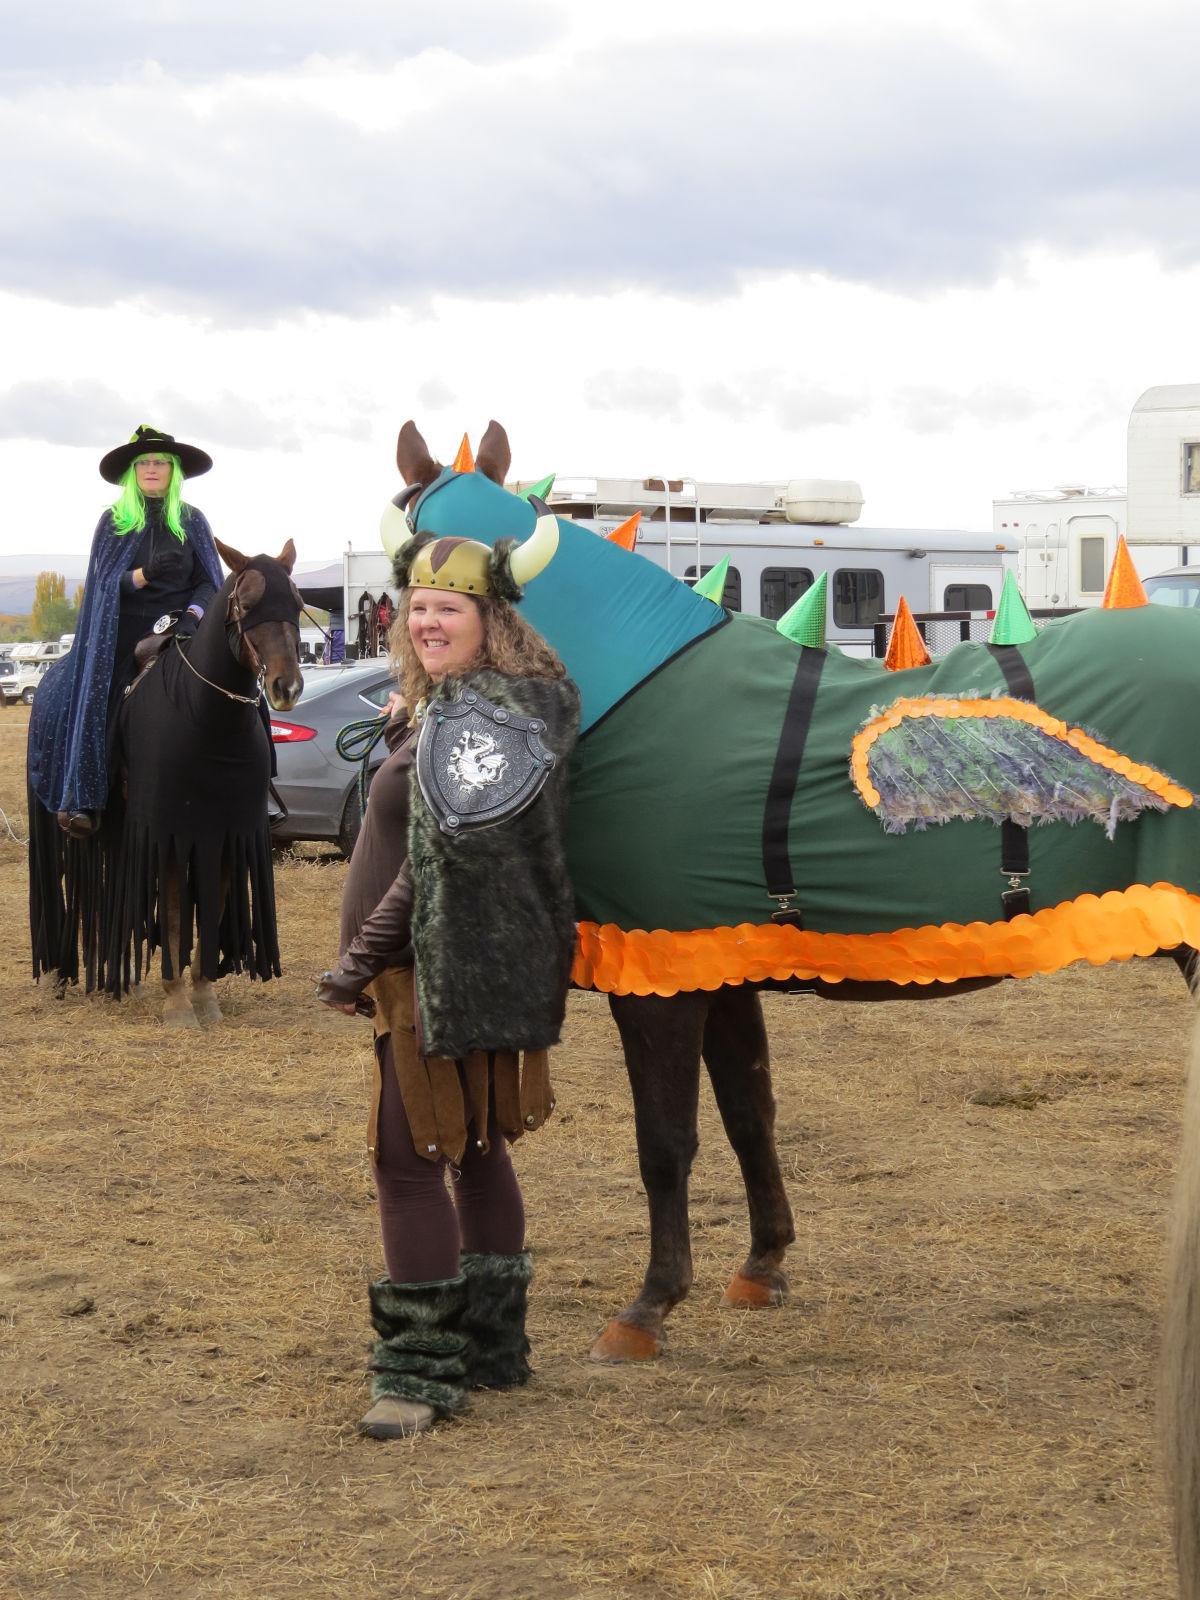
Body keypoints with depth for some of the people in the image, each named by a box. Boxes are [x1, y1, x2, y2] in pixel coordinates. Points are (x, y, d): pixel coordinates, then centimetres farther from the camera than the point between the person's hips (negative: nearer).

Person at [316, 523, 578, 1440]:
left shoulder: (470, 715, -19)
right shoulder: (447, 703, 14)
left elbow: (441, 858, -23)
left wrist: (363, 961, -18)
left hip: (444, 972, -11)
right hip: (482, 964, 11)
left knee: (409, 1159, -7)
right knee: (475, 1150, 16)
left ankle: (422, 1372, -2)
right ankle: (493, 1344, 27)